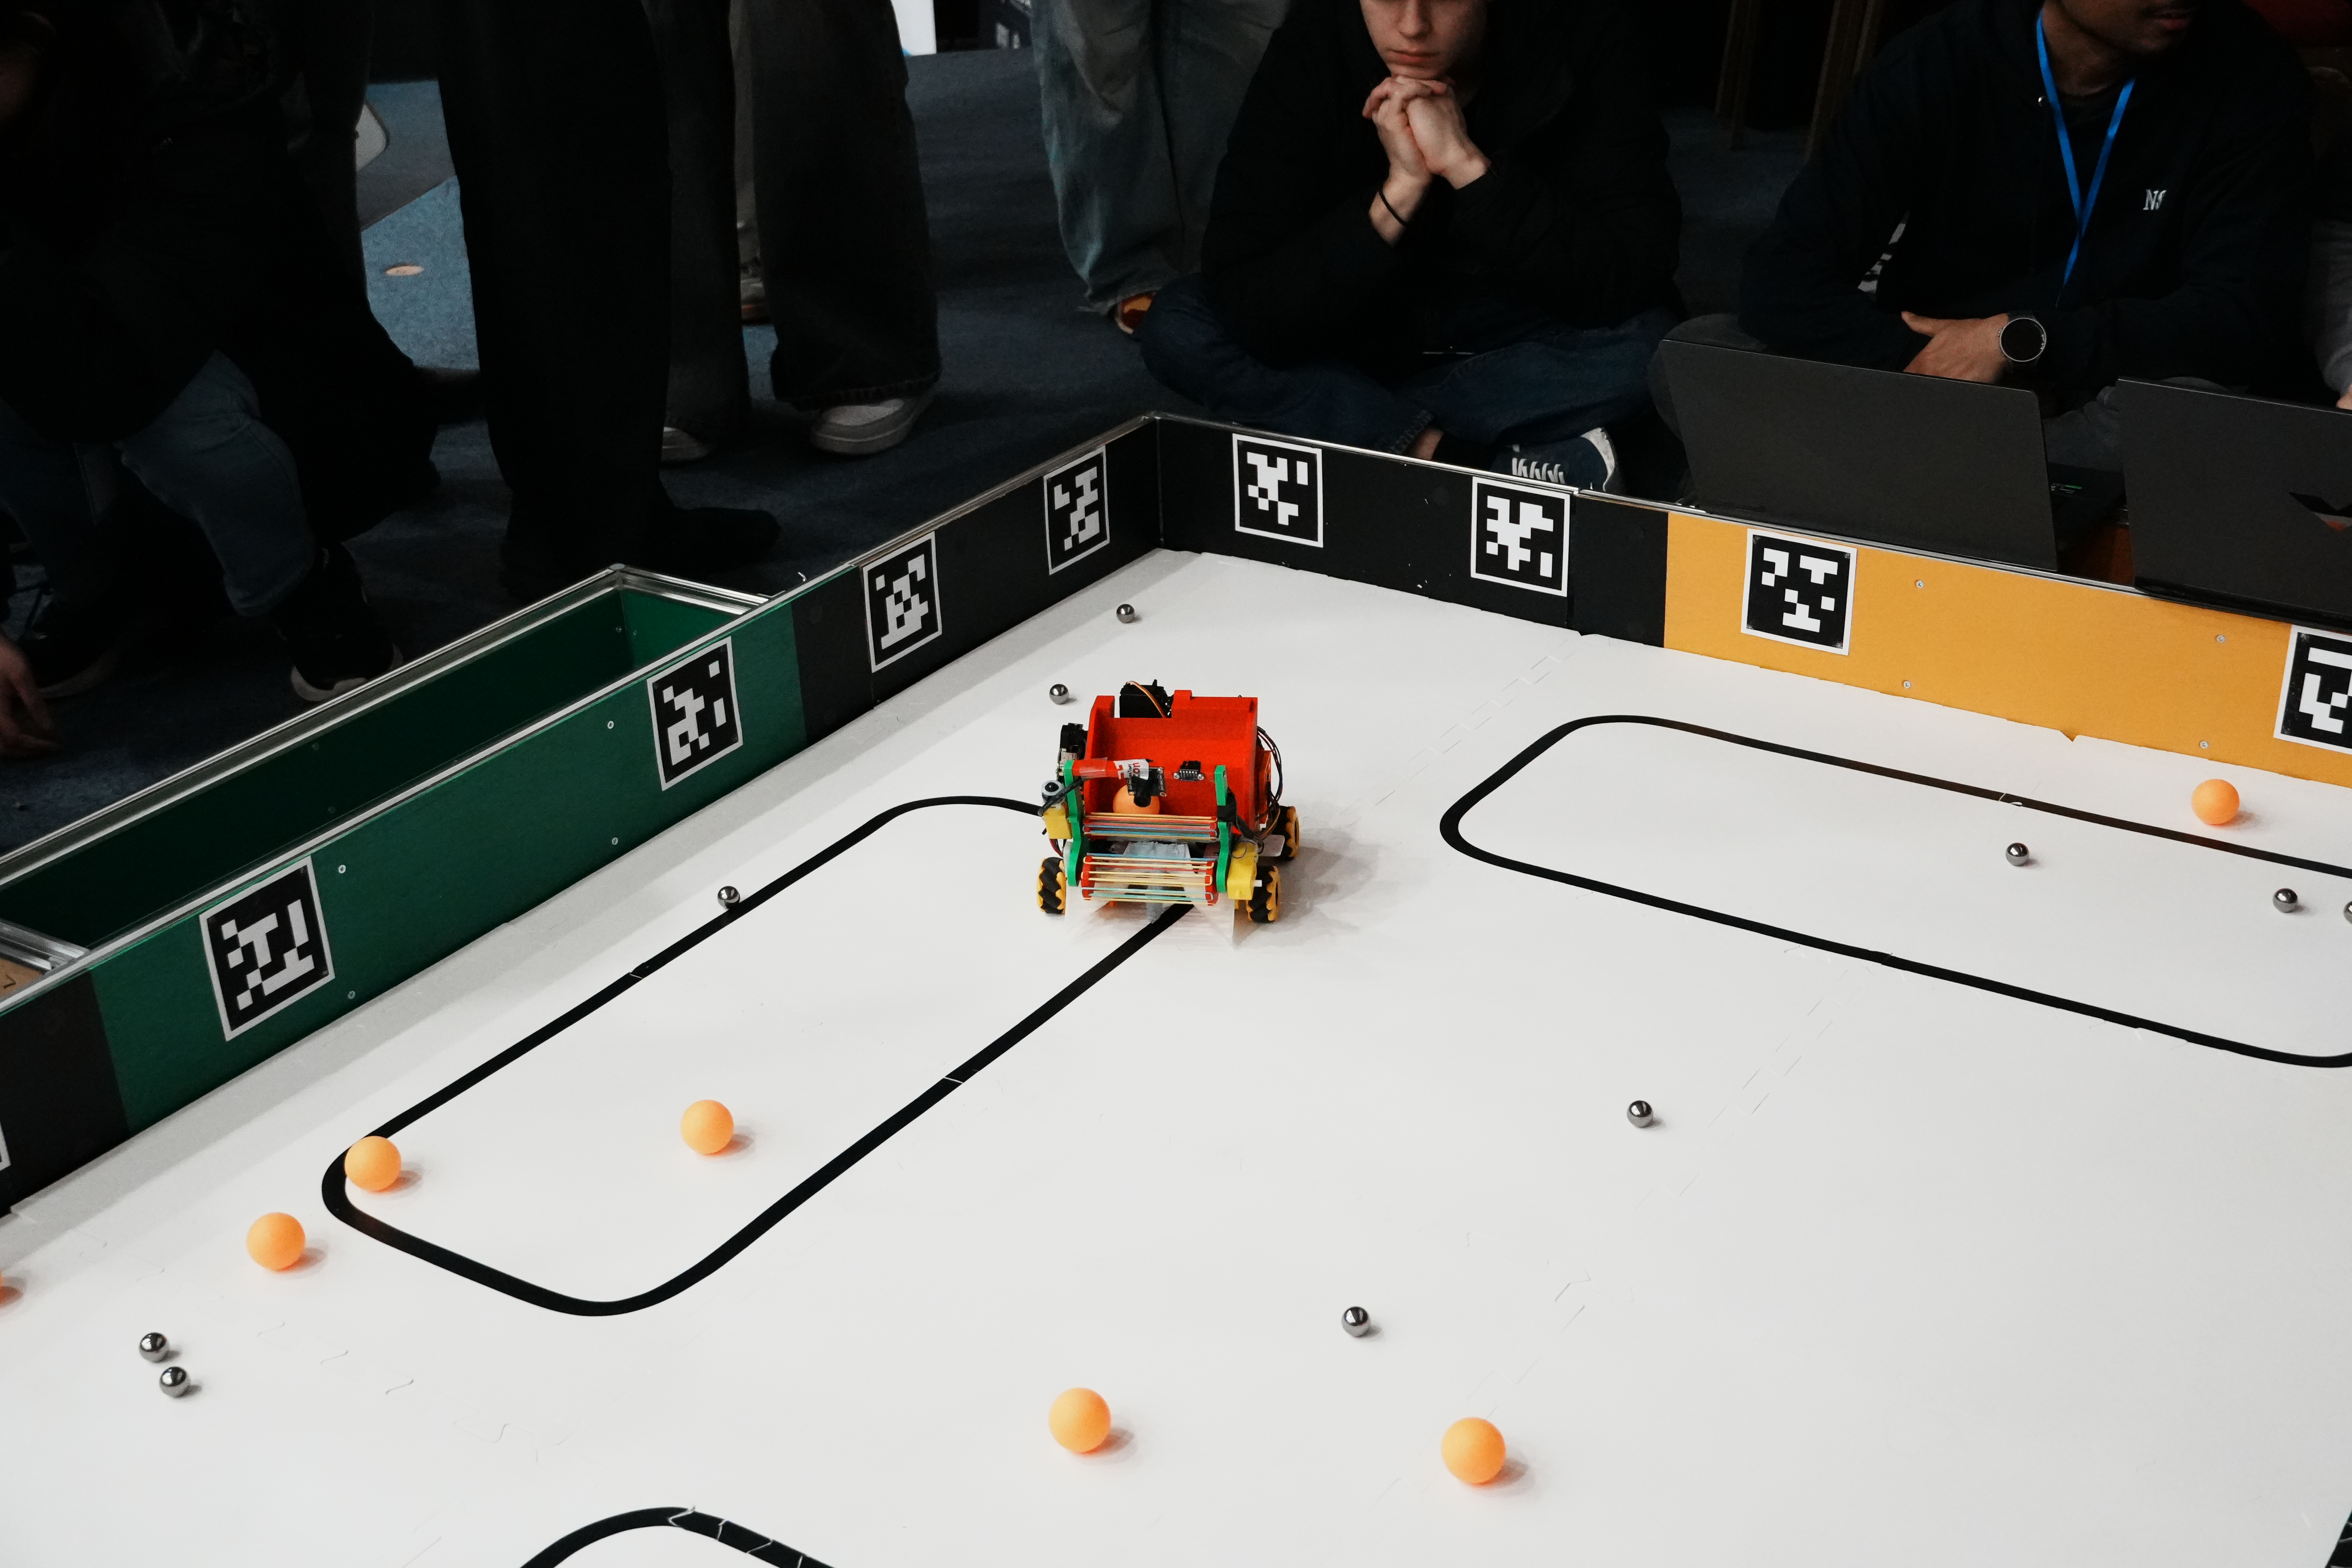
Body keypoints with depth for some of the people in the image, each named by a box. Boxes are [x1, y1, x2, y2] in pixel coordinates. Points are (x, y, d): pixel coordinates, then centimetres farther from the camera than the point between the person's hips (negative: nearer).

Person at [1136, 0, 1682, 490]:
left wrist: (1468, 165, -35)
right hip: (1363, 345, 1)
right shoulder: (1310, 50, -20)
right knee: (1176, 328, -22)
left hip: (1529, 356, -1)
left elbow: (1630, 282, -29)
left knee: (1650, 345, -32)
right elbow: (1249, 314, -26)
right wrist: (1399, 191, -35)